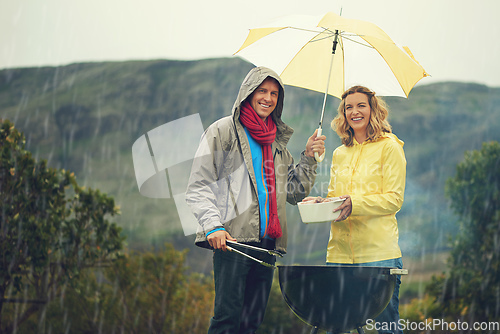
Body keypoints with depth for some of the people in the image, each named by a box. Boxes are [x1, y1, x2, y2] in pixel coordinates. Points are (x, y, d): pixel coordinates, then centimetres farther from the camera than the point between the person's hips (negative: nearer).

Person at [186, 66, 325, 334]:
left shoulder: (277, 142, 21)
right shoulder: (224, 131, 3)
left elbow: (295, 193, 22)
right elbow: (199, 186, -3)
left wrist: (308, 158, 8)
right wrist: (214, 226, -17)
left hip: (267, 242, 6)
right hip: (232, 239, -6)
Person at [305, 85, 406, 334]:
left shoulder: (389, 147, 1)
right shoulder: (340, 154, 19)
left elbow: (394, 199, -6)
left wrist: (355, 203, -19)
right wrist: (321, 203, 2)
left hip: (378, 251, -5)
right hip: (340, 251, 5)